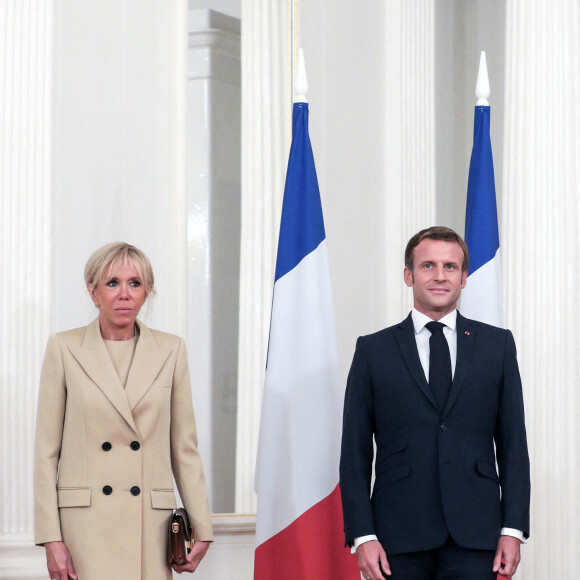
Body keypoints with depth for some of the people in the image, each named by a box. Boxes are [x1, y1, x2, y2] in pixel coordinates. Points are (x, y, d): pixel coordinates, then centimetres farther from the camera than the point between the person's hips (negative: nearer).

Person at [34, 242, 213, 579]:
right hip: (85, 523, -1)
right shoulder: (64, 349, 3)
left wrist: (201, 528, 5)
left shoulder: (171, 350, 8)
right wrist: (51, 538, -5)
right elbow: (46, 451, 2)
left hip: (150, 525, 1)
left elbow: (185, 447, 10)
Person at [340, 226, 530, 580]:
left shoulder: (497, 345, 11)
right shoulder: (373, 351, 7)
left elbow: (513, 442, 8)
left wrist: (513, 529, -1)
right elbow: (355, 453, 5)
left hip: (474, 537, 0)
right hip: (400, 536, 0)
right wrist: (362, 535, -4)